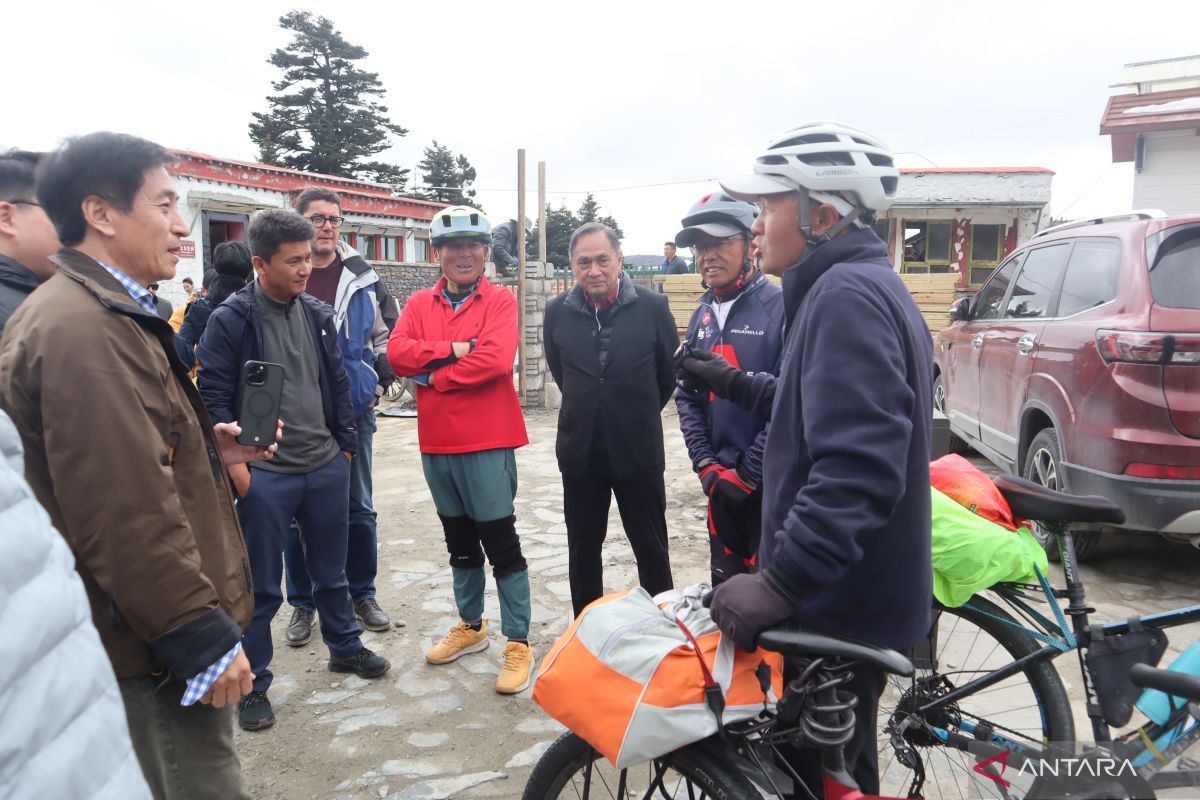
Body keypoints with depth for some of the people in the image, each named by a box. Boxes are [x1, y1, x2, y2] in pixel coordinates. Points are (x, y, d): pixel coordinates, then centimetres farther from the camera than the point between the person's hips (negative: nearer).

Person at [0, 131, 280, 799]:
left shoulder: (108, 315, 12)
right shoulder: (82, 331, -22)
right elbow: (125, 513, -27)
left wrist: (209, 448, 9)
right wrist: (204, 640, -22)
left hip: (158, 633, 10)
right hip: (155, 647, -10)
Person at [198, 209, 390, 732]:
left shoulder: (318, 315, 6)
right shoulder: (231, 319, -10)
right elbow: (213, 397, -10)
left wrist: (345, 447, 10)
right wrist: (236, 466, -13)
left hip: (326, 467, 5)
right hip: (264, 474, -5)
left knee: (331, 569, 20)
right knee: (261, 586, 7)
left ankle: (345, 646, 40)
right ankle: (252, 684, 22)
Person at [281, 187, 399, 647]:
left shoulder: (359, 278, 5)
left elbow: (380, 337, 14)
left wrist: (380, 382, 3)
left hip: (354, 410, 2)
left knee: (359, 508, 11)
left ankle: (362, 594, 27)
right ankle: (302, 603, 23)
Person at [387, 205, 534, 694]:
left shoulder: (500, 301, -5)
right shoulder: (420, 304, 9)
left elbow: (496, 360, -20)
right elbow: (397, 352, -6)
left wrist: (431, 374, -12)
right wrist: (454, 351, -18)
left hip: (488, 442, -5)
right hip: (437, 443, 5)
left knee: (501, 543, 0)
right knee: (460, 542, 19)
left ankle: (518, 643, 11)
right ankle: (471, 626, 35)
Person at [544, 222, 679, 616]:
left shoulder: (652, 306, -9)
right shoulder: (558, 311, -2)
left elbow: (670, 372, 4)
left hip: (638, 450, -2)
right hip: (580, 450, 3)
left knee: (651, 549, 9)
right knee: (582, 550, 14)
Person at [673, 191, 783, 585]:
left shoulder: (780, 306, -13)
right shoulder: (703, 314, 9)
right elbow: (687, 396, 11)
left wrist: (749, 473, -15)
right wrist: (706, 463, -1)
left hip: (769, 483, -6)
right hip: (720, 482, 6)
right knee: (723, 585, 19)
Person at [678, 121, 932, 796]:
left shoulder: (847, 294, -22)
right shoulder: (869, 285, 13)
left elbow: (859, 467, -32)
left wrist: (780, 584, -33)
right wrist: (735, 384, 24)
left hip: (844, 612, -10)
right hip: (853, 595, 10)